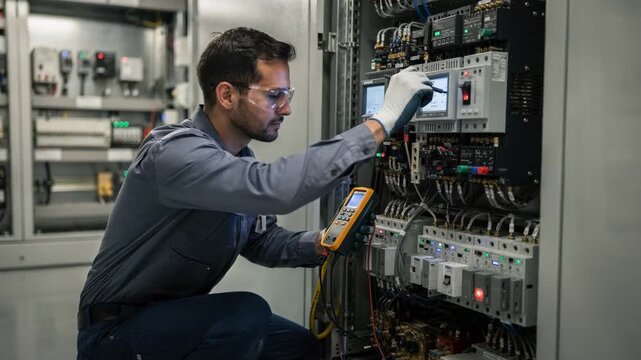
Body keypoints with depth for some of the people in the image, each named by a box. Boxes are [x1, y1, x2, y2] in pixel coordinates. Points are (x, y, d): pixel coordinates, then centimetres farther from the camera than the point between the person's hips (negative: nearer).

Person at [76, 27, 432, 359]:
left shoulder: (239, 157, 0)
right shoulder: (175, 152, -29)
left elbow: (262, 241, 10)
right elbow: (275, 188, -45)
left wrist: (321, 243, -11)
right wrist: (383, 120, -39)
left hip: (179, 315, 8)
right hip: (115, 330, -8)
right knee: (247, 314, -29)